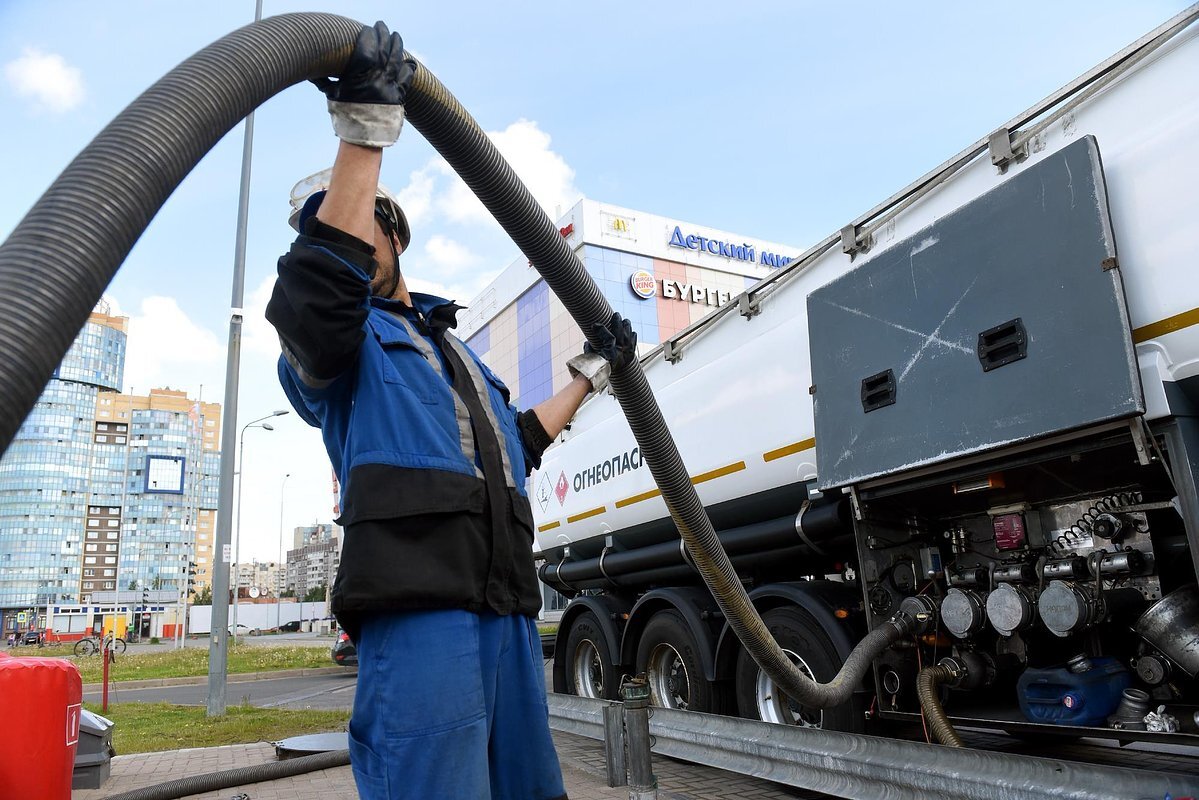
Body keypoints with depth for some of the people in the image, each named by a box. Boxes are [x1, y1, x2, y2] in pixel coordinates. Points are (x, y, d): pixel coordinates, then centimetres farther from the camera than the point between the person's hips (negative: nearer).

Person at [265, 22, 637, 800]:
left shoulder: (460, 355, 30)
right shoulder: (341, 346, 9)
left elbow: (520, 438, 40)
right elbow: (319, 284, -15)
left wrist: (593, 371, 43)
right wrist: (365, 128, -18)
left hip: (510, 613, 7)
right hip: (418, 612, -7)